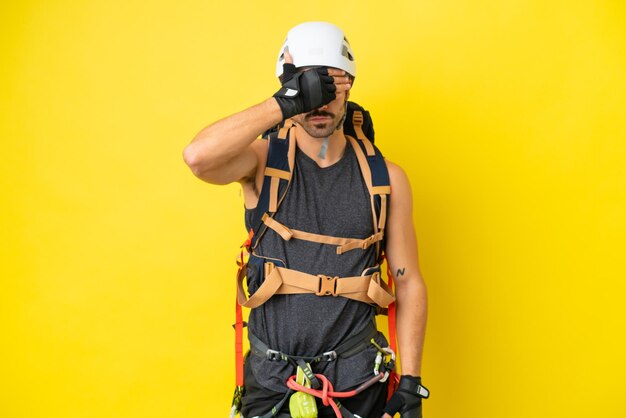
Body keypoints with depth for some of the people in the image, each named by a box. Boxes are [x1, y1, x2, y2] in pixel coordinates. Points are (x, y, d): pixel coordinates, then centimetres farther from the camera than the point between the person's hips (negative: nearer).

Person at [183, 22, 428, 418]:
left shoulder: (385, 178, -1)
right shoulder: (265, 161, -5)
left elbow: (409, 283, 1)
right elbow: (198, 156, -27)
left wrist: (411, 384, -3)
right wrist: (285, 104, -27)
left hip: (356, 377, 1)